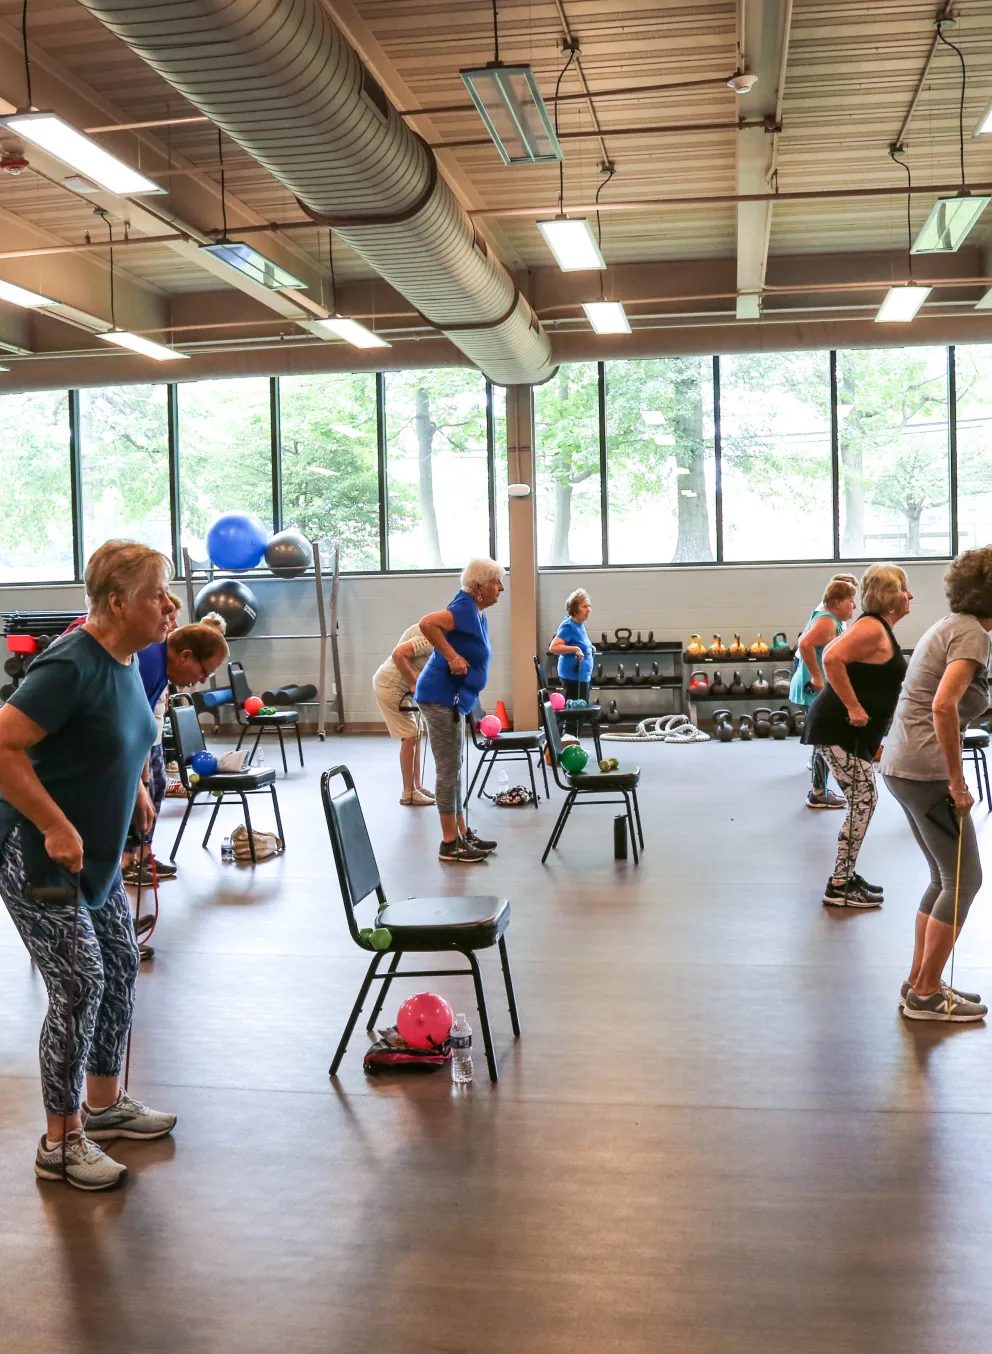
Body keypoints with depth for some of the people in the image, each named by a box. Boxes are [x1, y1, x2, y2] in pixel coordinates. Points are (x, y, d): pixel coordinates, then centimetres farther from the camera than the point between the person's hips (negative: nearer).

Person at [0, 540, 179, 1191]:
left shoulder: (126, 661, 3)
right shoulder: (70, 666, -25)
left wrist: (132, 787, 10)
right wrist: (56, 827, -26)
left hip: (95, 856, 9)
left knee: (121, 967, 15)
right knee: (80, 986, -5)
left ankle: (105, 1103, 34)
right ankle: (62, 1141, 11)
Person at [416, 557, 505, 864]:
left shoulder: (474, 610, 12)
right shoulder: (466, 609, -18)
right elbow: (427, 623, -33)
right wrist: (452, 657, -27)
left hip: (451, 698, 10)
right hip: (442, 698, -10)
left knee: (453, 769, 15)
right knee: (449, 770, -4)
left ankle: (462, 834, 24)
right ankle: (450, 845, 2)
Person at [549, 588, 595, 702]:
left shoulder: (579, 624, 10)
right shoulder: (569, 626, -18)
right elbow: (554, 647, -27)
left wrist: (589, 649, 14)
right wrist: (575, 649, -31)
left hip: (582, 675, 10)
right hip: (573, 676, -10)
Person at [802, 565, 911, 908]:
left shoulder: (879, 627, 15)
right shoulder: (872, 627, -16)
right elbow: (832, 659, -31)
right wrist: (853, 708, -25)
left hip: (851, 731, 10)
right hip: (839, 730, -10)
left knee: (862, 801, 14)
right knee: (863, 801, -7)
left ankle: (846, 875, 23)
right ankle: (839, 887, -2)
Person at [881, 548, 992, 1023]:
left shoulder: (952, 625, 17)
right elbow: (944, 707, -26)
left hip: (903, 766, 9)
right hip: (926, 770, -9)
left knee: (945, 879, 17)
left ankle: (919, 984, 24)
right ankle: (926, 995, 8)